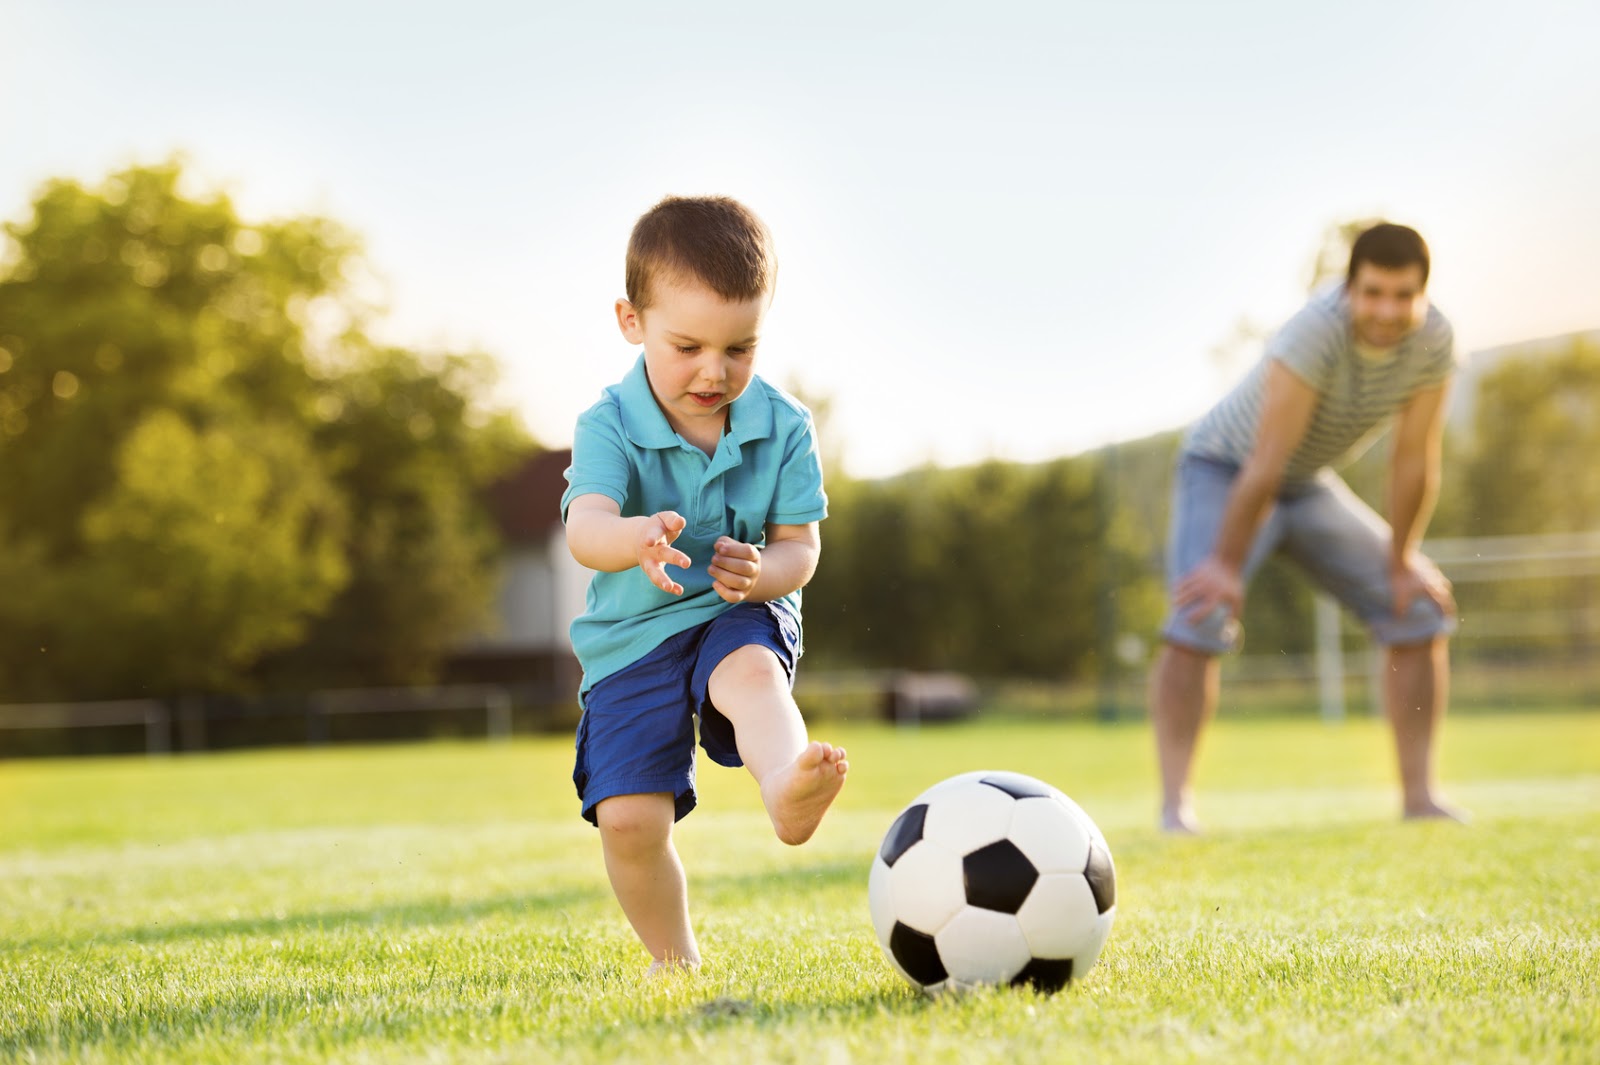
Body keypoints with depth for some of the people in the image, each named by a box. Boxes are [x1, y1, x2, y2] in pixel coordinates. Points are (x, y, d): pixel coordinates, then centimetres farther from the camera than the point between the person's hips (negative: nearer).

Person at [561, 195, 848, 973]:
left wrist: (761, 574, -29)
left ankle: (787, 786, -67)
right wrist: (635, 538, -54)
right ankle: (675, 960, 12)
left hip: (743, 621, 0)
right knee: (629, 820, -11)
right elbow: (584, 526, -29)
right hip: (633, 637, 0)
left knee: (754, 673, -37)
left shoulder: (783, 426, -4)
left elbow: (799, 547, -3)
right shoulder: (611, 425, -12)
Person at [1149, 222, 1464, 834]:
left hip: (1310, 484, 6)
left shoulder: (1434, 342, -18)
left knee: (1421, 614, 0)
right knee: (1200, 616, -27)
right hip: (1224, 469, -6)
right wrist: (1228, 563, -29)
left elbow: (1415, 460, -10)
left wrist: (1402, 562, -6)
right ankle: (1175, 806, -24)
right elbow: (1265, 462, -33)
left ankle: (1419, 797, 7)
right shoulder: (1319, 330, -35)